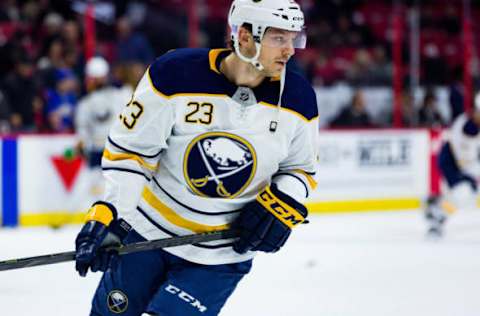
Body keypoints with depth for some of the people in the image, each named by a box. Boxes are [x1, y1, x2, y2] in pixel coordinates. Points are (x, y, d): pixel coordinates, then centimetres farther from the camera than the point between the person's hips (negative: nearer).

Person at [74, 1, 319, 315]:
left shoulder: (298, 99, -11)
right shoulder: (175, 74, -19)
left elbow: (301, 168, 6)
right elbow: (128, 150, -12)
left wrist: (283, 205, -13)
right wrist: (107, 214, -20)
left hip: (222, 254, 0)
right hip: (149, 230, 0)